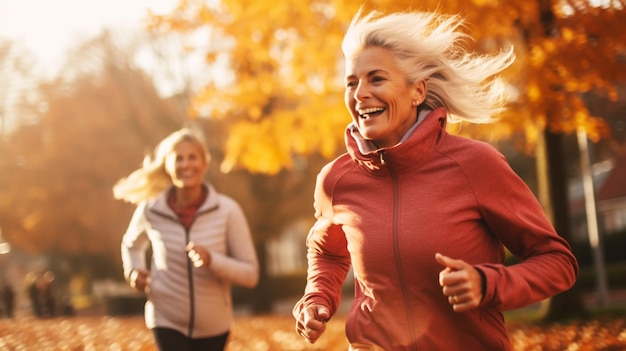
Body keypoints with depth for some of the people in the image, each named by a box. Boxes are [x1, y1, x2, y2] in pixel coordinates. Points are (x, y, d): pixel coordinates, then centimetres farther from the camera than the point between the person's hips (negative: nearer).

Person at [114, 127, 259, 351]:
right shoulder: (150, 210, -9)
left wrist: (212, 260, -27)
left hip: (213, 325, 1)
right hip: (168, 321, -1)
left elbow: (250, 274, -11)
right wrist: (133, 270, -4)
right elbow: (132, 244, 15)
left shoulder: (228, 211, -14)